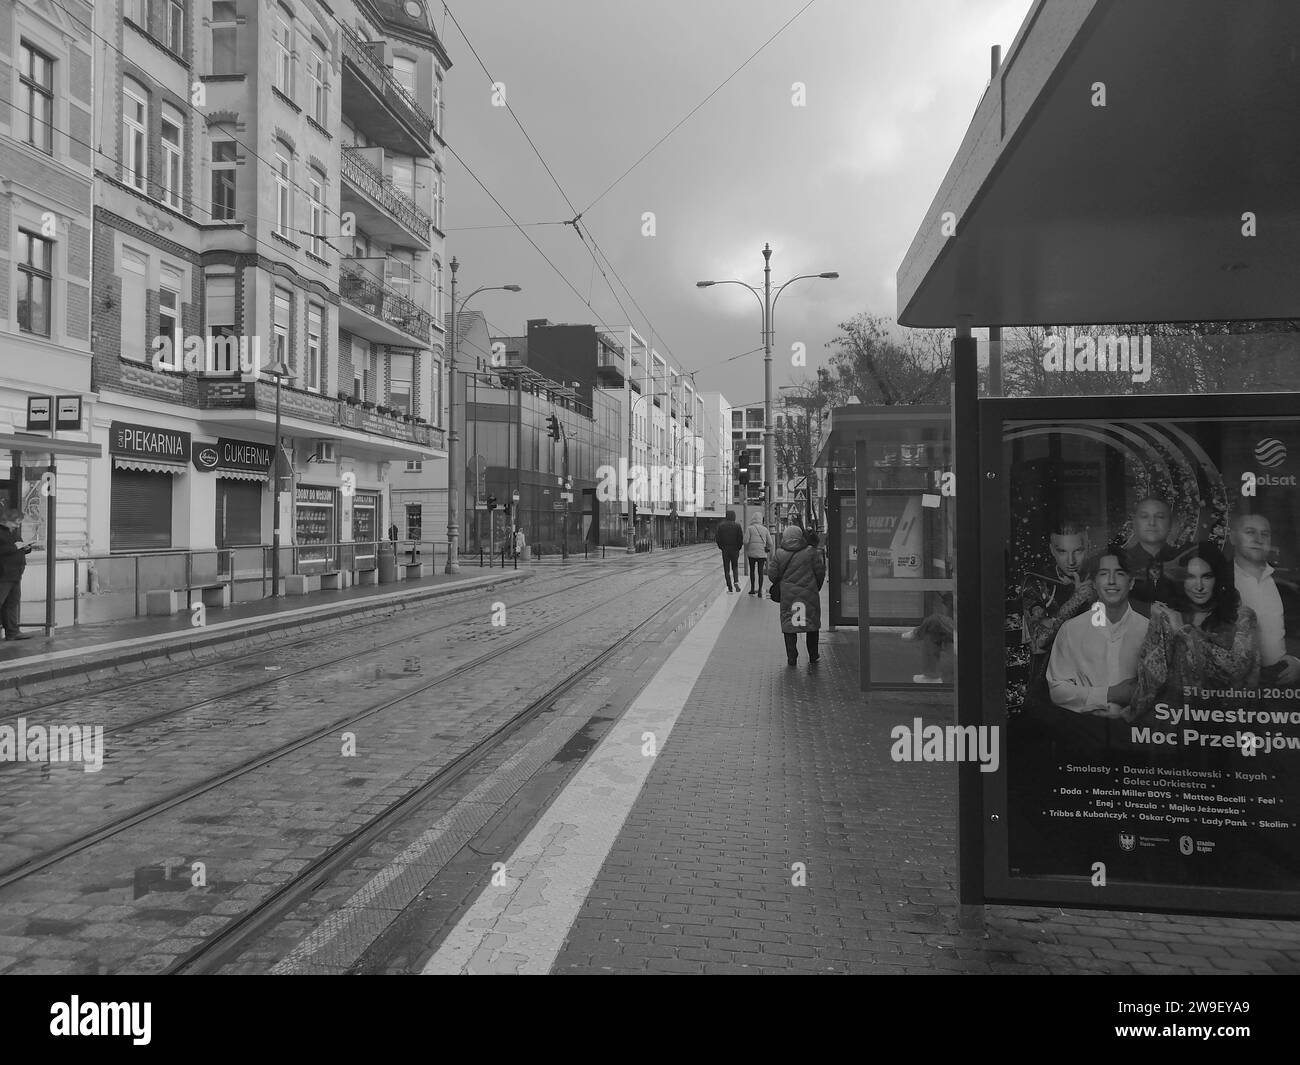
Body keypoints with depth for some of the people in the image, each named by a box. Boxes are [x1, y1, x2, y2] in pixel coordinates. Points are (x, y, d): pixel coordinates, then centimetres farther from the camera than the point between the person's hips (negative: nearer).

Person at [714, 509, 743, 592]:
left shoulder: (721, 526, -3)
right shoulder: (737, 526, -6)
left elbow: (717, 538, -4)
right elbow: (741, 538, -8)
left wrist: (721, 547, 8)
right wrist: (738, 547, 6)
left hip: (725, 550, 0)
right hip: (735, 550, 0)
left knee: (726, 569, 7)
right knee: (735, 567, 17)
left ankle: (729, 587, 3)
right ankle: (736, 582, -7)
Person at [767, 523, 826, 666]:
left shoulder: (778, 554, -3)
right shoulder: (811, 552, -4)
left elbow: (772, 575, -1)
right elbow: (820, 573, -2)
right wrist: (816, 588, 15)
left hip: (787, 595, 0)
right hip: (809, 594, 0)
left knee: (789, 625, 8)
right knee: (812, 624, 14)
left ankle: (792, 658, 6)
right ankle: (813, 656, 20)